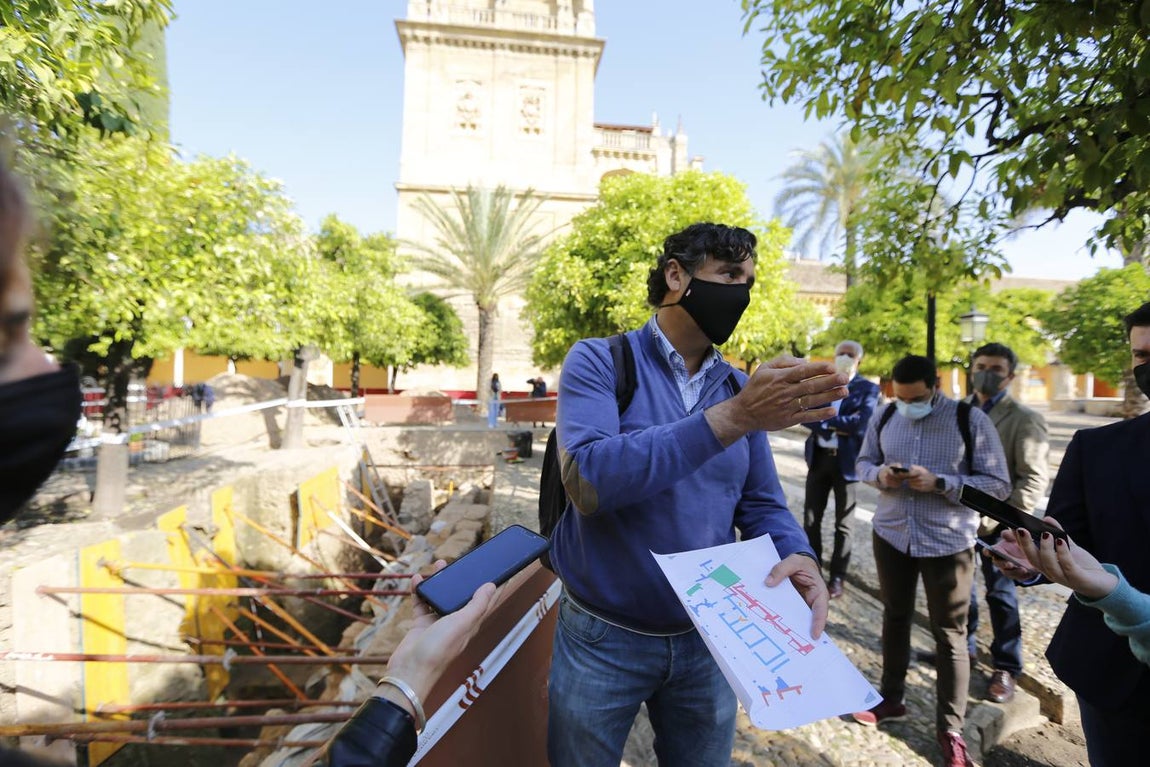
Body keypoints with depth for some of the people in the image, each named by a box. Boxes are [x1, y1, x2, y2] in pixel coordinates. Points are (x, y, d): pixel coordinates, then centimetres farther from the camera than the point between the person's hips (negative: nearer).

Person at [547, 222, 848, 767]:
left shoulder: (739, 387, 1)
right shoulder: (598, 362, -13)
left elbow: (762, 503, 4)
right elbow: (588, 479, -28)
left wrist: (798, 556, -19)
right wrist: (733, 418, -32)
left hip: (707, 640, 4)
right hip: (602, 638, -3)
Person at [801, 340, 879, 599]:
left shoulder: (869, 389, -2)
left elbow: (861, 425, -17)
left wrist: (824, 419, -12)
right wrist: (839, 425, -17)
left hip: (847, 462, -3)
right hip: (819, 458, 3)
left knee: (843, 523, 9)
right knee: (811, 518, 10)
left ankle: (837, 577, 23)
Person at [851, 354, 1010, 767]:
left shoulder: (971, 420, -13)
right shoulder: (883, 417, -2)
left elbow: (999, 484, -12)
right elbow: (863, 461, 7)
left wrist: (939, 483, -25)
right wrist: (879, 474, -15)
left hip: (948, 542, -3)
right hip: (891, 535, 4)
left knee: (949, 635, 8)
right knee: (895, 616, 20)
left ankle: (950, 729, 27)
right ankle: (891, 698, 40)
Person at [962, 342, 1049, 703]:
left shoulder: (1025, 420, -8)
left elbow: (1035, 480, -10)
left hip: (996, 524, -4)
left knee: (1000, 594, 9)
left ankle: (1006, 669, 26)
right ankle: (963, 644, 38)